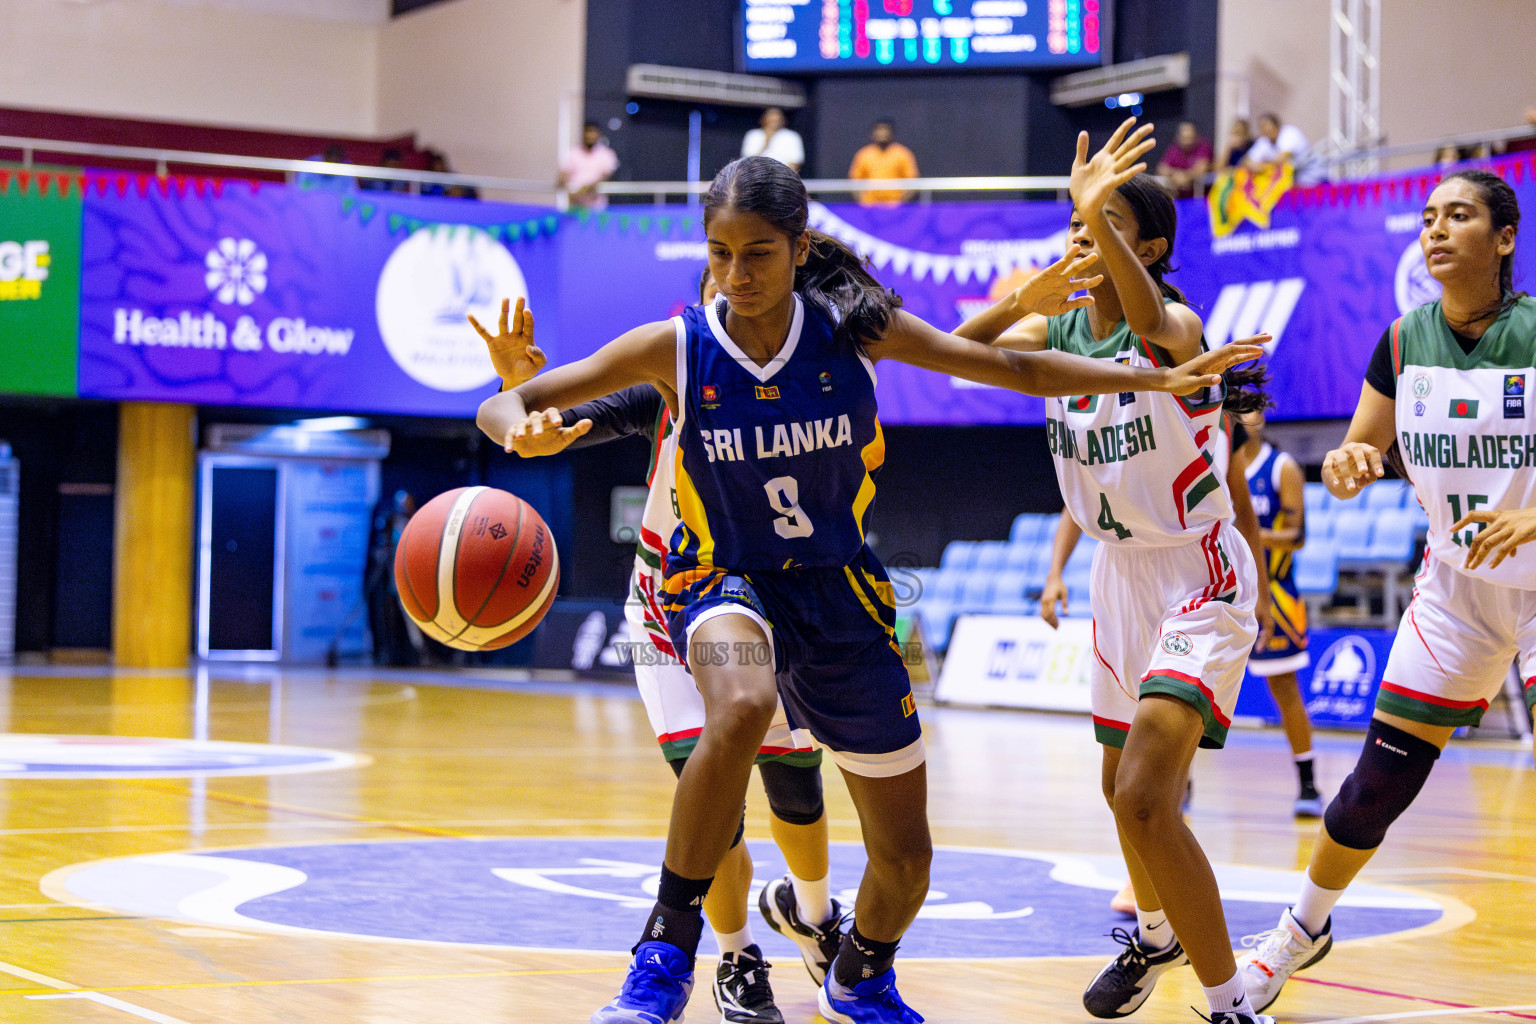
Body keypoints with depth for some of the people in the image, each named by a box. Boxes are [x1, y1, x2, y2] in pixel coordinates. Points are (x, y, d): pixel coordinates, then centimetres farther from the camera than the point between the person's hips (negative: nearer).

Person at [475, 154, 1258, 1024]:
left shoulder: (856, 328, -11)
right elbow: (506, 404, -12)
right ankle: (667, 954, -24)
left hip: (839, 592, 3)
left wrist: (1157, 378, -12)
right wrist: (524, 427, -37)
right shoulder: (676, 348, -13)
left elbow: (1016, 370, -5)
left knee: (905, 856, 9)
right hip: (728, 585, -3)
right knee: (740, 713, -40)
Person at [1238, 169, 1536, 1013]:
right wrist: (1349, 466, -17)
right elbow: (1359, 455, 6)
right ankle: (1305, 926, 26)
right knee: (1381, 778, 5)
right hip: (1456, 584, 4)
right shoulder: (1404, 341, -3)